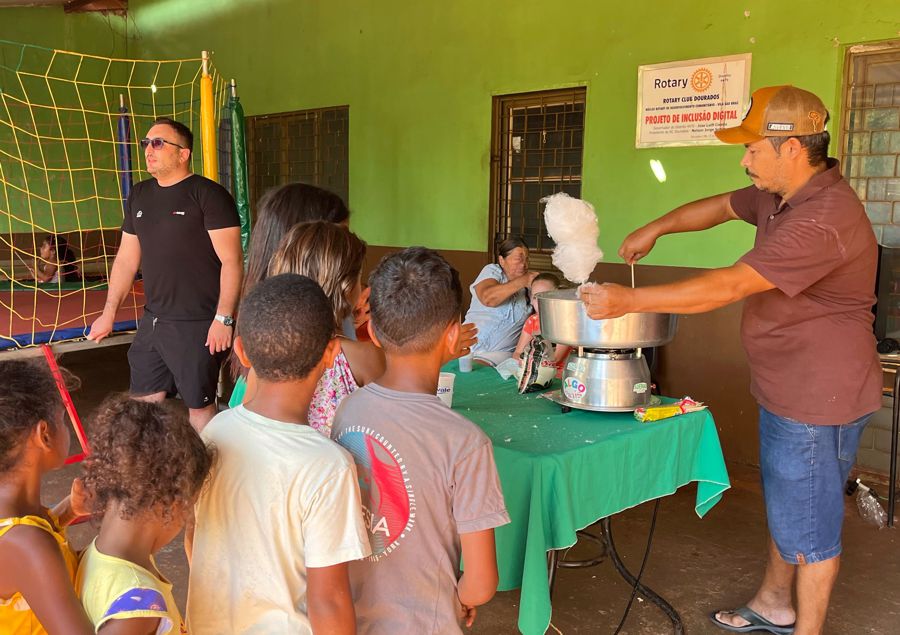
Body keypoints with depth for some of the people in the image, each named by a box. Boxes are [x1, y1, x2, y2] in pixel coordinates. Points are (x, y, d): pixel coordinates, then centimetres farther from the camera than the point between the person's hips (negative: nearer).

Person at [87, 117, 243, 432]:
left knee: (199, 407, 2)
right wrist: (109, 311, 16)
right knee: (144, 401, 12)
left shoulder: (209, 195, -10)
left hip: (197, 325, -7)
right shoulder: (140, 195, 12)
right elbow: (126, 258, 18)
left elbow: (231, 261, -15)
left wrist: (223, 318, -20)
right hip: (152, 320, 7)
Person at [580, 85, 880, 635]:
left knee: (809, 525, 5)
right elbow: (720, 207, 20)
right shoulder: (780, 196, 3)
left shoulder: (825, 220, -28)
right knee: (785, 506, 23)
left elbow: (729, 286, -32)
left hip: (819, 401, -10)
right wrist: (656, 228, 6)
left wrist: (629, 301, -28)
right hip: (786, 390, 10)